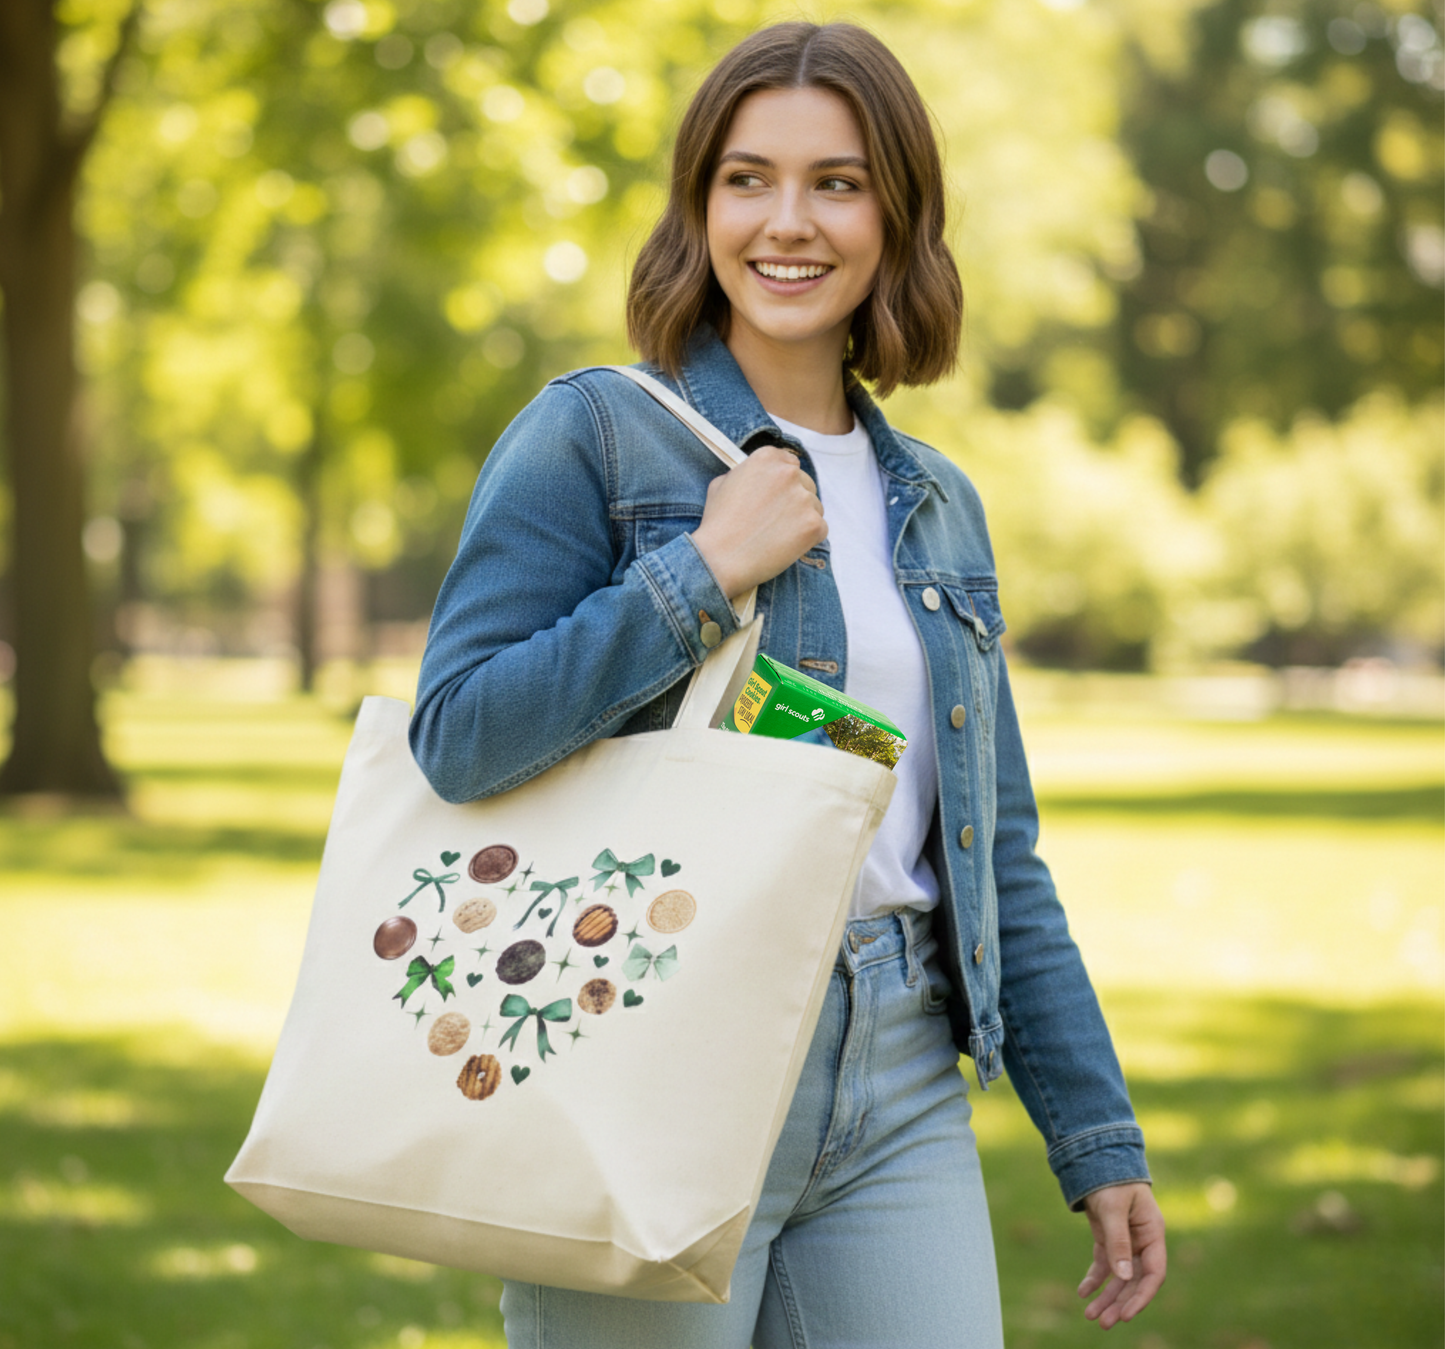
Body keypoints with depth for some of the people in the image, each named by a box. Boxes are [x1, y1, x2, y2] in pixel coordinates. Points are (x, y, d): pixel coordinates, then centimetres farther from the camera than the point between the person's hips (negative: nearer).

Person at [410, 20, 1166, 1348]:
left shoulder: (936, 506, 15)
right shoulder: (594, 435, -3)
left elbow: (997, 854, 17)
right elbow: (455, 739, -13)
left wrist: (1100, 1138, 14)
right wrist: (704, 571, -15)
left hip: (899, 1095, 5)